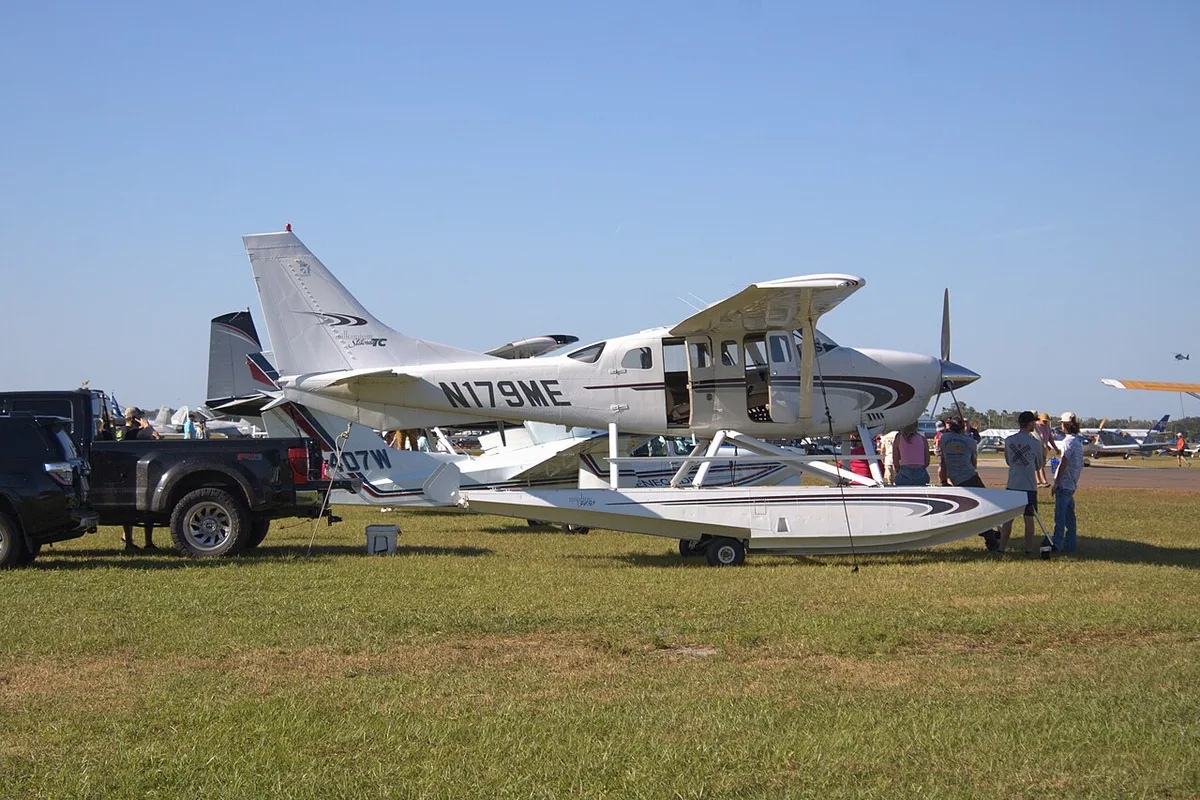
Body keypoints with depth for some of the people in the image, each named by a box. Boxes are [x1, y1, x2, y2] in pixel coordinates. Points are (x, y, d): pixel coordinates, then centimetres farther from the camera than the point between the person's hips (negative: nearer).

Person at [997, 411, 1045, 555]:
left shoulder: (1009, 440, 1)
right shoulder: (1036, 443, -7)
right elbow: (1039, 466, 6)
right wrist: (1044, 454, 25)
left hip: (1012, 486, 3)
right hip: (1029, 487, -3)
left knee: (1008, 518, 8)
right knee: (1029, 518, 4)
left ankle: (1001, 547, 9)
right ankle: (1029, 549, 7)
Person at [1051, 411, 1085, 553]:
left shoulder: (1069, 441, -14)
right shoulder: (1079, 441, 15)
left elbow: (1063, 464, -18)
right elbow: (1080, 465, 19)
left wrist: (1056, 483, -17)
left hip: (1064, 484, -9)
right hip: (1072, 485, 9)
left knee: (1060, 515, -9)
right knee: (1069, 516, 11)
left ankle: (1056, 543, -11)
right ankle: (1070, 545, 14)